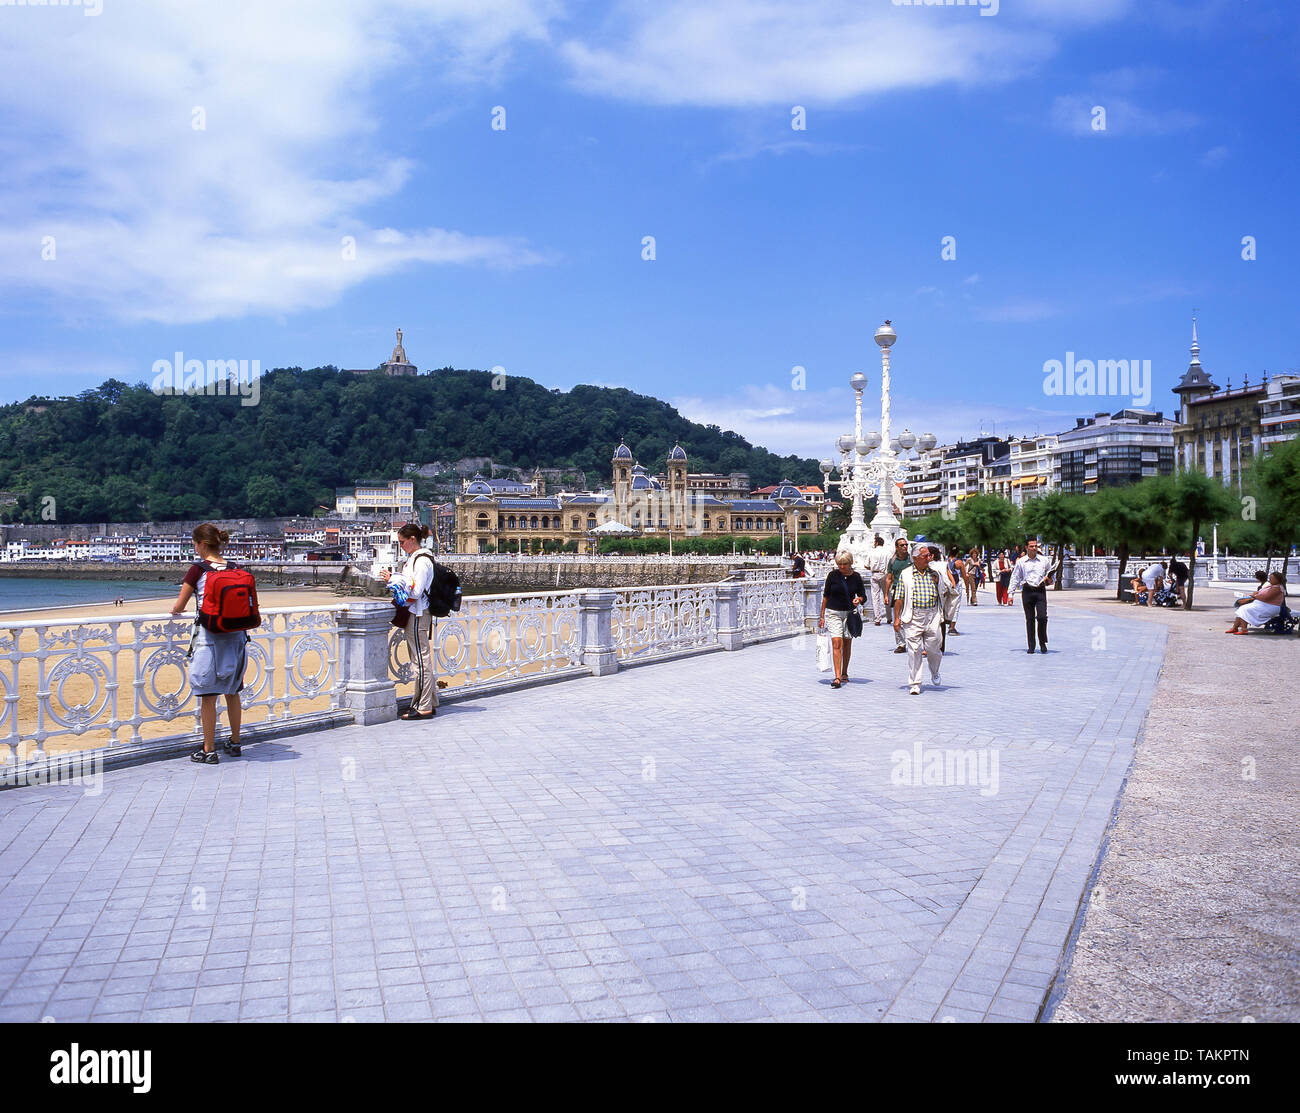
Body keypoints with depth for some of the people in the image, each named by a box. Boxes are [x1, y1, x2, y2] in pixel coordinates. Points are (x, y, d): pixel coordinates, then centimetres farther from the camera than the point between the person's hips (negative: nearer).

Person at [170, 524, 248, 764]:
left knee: (208, 697, 3)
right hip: (235, 636, 5)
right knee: (232, 693, 17)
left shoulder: (197, 570, -9)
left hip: (208, 636, -5)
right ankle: (235, 743, 26)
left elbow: (179, 606, -4)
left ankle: (209, 750, 8)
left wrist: (175, 609, 18)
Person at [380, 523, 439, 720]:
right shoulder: (413, 558, 16)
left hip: (418, 615, -10)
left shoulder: (422, 560, -14)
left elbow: (415, 591, -19)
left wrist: (393, 579, -15)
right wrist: (393, 579, 9)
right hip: (413, 614, 10)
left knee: (421, 660, -5)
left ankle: (423, 707, 1)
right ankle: (430, 703, 20)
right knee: (421, 660, 13)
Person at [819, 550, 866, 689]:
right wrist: (822, 616, 1)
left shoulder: (856, 577, 0)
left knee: (847, 644, 8)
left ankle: (844, 674, 24)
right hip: (833, 613, -2)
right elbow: (826, 596, 2)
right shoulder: (832, 575, -4)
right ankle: (837, 677, -16)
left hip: (850, 613, 2)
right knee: (836, 643, -12)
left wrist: (858, 599, -17)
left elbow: (863, 595, 8)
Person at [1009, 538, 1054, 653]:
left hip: (1040, 591, 0)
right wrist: (1010, 593, 8)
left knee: (1042, 617, -12)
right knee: (1029, 619, 2)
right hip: (1027, 591, 0)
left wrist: (1049, 580, -5)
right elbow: (1015, 578, 12)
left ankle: (1042, 643, 6)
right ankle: (1031, 646, 10)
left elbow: (1050, 574, 18)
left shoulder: (1044, 560, 7)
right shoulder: (1021, 562, 7)